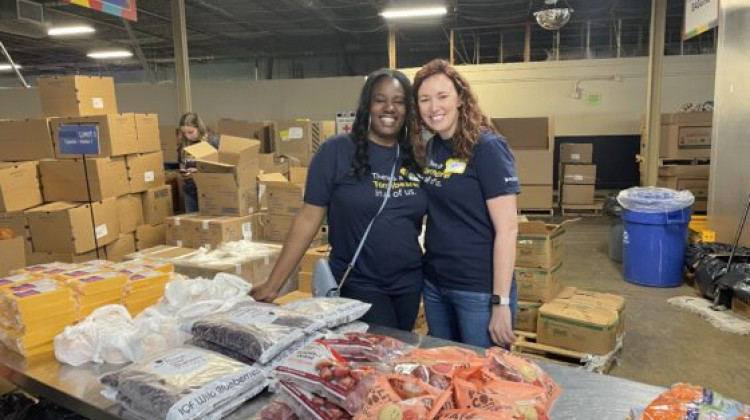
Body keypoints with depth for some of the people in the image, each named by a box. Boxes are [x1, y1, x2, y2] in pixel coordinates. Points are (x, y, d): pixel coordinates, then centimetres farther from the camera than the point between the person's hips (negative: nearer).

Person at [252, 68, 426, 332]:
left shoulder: (416, 157, 2)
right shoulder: (337, 151, -11)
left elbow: (422, 218, 11)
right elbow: (309, 218, -11)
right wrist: (272, 285, -14)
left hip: (410, 283, 5)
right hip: (358, 285, -5)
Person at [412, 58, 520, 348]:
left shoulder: (487, 147, -14)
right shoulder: (429, 148, 6)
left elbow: (507, 229, -17)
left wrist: (501, 302, -19)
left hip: (480, 290, -6)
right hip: (435, 284, 7)